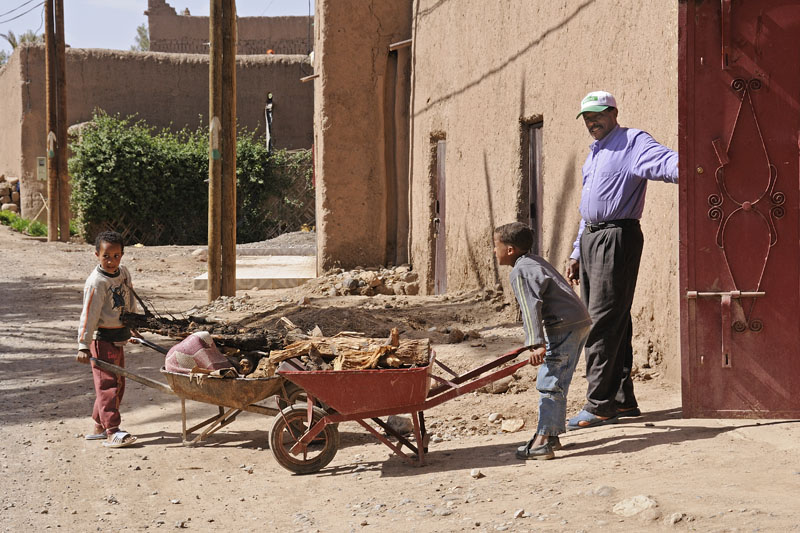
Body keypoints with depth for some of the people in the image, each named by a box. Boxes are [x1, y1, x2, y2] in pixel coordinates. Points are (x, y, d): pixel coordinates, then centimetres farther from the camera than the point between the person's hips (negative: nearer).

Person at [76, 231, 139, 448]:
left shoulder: (123, 273, 5)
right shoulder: (96, 282, -18)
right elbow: (89, 314, -21)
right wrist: (83, 346, -24)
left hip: (119, 337, 8)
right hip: (102, 338, -8)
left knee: (117, 383, 13)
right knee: (107, 383, -9)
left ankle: (99, 425, 23)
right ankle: (112, 431, -10)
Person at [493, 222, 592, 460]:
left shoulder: (520, 273, -10)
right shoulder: (535, 262, 21)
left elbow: (532, 307, -21)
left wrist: (537, 344, -28)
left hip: (563, 328, -10)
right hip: (581, 323, 10)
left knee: (549, 384, -10)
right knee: (557, 384, 16)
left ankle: (543, 442, -11)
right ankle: (552, 435, 22)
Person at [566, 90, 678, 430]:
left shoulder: (633, 142, -6)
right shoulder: (593, 153, 22)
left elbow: (662, 162, -28)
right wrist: (576, 253, 25)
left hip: (617, 238, -9)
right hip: (590, 238, 9)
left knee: (603, 321, -11)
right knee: (613, 323, 11)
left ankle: (599, 405, -10)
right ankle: (623, 401, 17)